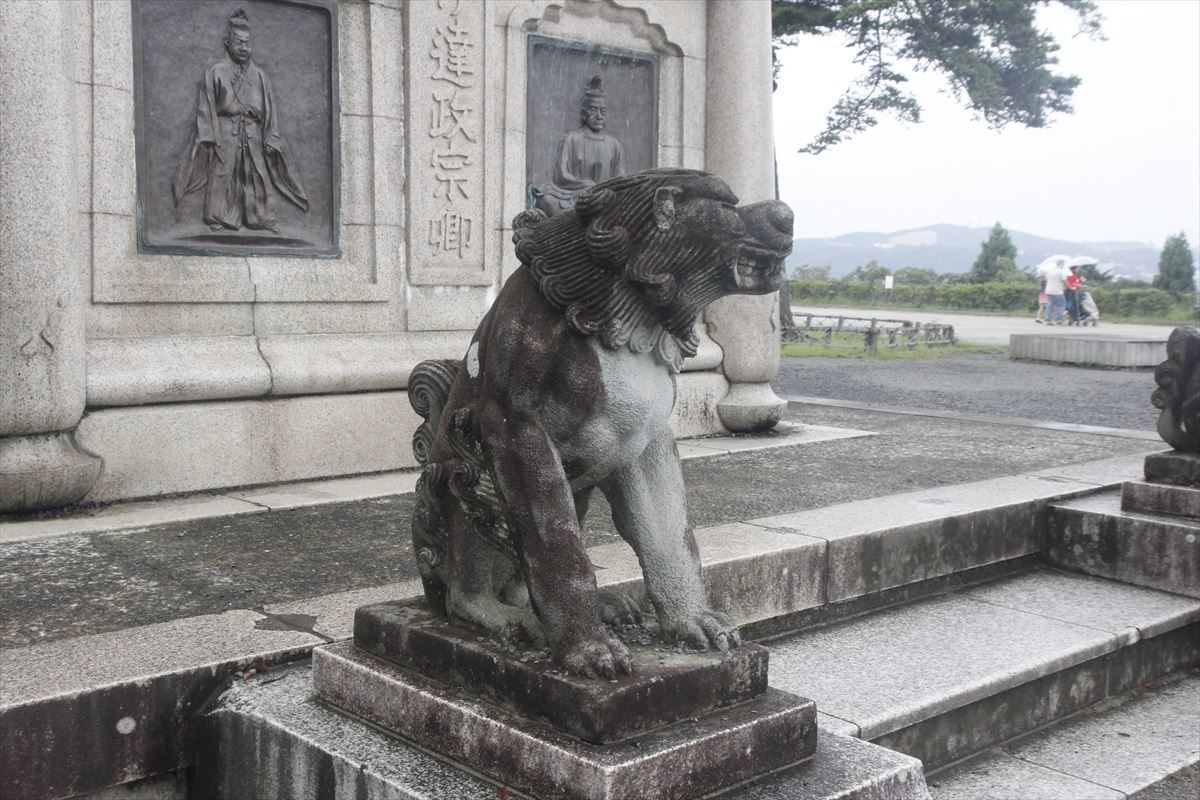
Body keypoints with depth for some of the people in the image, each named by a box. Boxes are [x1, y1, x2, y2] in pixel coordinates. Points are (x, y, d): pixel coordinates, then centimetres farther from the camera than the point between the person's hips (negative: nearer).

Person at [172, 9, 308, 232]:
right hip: (224, 137, -2)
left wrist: (271, 139, 2)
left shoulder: (259, 75, 15)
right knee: (223, 178, -8)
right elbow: (206, 108, 2)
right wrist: (208, 138, -8)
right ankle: (221, 222, -6)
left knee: (258, 184, -3)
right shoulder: (215, 72, 7)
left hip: (254, 138, 3)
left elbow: (270, 110, 12)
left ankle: (263, 223, -1)